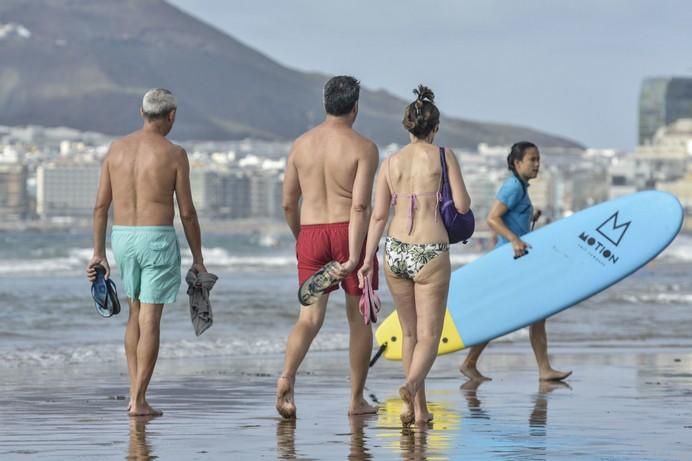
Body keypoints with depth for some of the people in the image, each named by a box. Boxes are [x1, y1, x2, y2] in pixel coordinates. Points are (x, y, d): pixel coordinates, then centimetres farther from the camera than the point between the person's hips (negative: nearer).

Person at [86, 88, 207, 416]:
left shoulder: (116, 149, 5)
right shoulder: (174, 154, -8)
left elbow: (101, 205, 5)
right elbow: (187, 212, -6)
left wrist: (98, 253, 10)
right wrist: (198, 258, 2)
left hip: (122, 238, 5)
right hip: (158, 240, -5)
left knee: (136, 314, 20)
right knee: (150, 321, -2)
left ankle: (134, 393, 16)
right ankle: (139, 402, -5)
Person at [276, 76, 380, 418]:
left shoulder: (301, 145, 8)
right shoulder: (363, 148, -6)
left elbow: (288, 203, 10)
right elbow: (360, 205, -16)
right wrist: (354, 256, -19)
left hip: (310, 233, 3)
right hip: (348, 232, -3)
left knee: (310, 317, 0)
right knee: (358, 318, 10)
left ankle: (287, 377, -27)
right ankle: (357, 400, 15)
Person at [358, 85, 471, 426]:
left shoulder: (390, 163, 6)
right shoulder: (443, 157, -3)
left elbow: (379, 215, 2)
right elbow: (462, 206, -5)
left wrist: (367, 260, 3)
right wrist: (452, 194, 17)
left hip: (395, 252, 4)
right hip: (431, 254, -4)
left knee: (410, 333, 18)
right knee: (428, 336, 0)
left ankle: (420, 409, 20)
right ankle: (411, 386, -29)